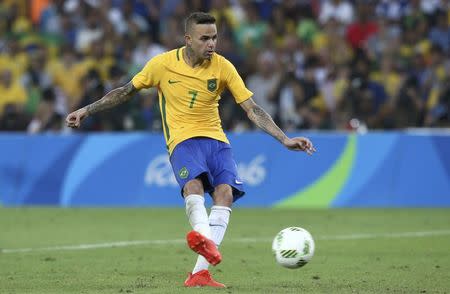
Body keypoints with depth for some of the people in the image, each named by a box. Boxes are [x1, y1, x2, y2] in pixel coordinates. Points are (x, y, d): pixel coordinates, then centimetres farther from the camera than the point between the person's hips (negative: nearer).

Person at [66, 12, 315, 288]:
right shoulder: (163, 64, -3)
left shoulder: (223, 67, 0)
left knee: (225, 193, -22)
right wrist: (86, 111, 10)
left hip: (216, 139, 3)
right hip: (183, 139, -3)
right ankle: (204, 237, -64)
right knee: (194, 184, -33)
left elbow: (252, 109, 0)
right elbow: (126, 91, 10)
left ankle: (200, 272, -27)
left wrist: (285, 139, -8)